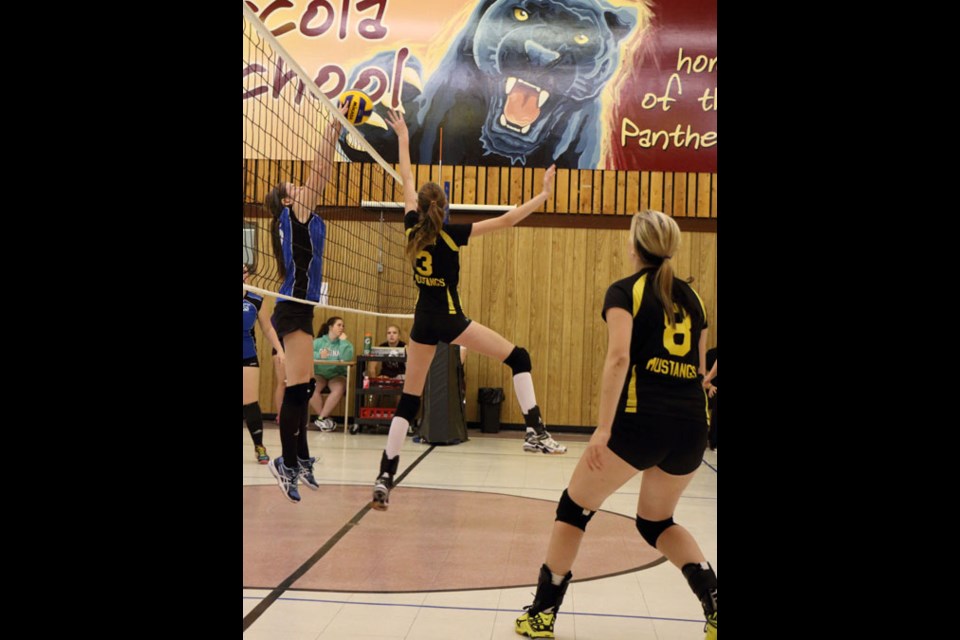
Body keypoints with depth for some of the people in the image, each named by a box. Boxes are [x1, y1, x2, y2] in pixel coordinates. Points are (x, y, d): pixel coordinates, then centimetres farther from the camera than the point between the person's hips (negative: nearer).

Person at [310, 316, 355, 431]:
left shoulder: (344, 343, 5)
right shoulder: (318, 341, 7)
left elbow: (346, 359, -16)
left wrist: (343, 341, -12)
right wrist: (319, 355, -27)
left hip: (337, 375, 0)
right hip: (319, 374, 0)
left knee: (339, 389, -34)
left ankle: (321, 419, -23)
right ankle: (326, 418, -17)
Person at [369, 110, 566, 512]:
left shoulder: (413, 229, 3)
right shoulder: (451, 235, -8)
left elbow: (407, 183, 16)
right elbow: (506, 220, -11)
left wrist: (403, 139, 27)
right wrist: (544, 195, -6)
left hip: (422, 322, 5)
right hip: (450, 319, -5)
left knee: (409, 400, 9)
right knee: (517, 357, 3)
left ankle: (384, 478, 6)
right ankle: (535, 432, -10)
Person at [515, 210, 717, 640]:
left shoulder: (625, 291, 1)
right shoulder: (691, 297, 17)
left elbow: (619, 357, -13)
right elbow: (699, 368, 17)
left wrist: (603, 428, -17)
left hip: (641, 418, -6)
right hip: (692, 425, 6)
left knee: (574, 508, 11)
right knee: (656, 522, 24)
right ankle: (714, 603, 9)